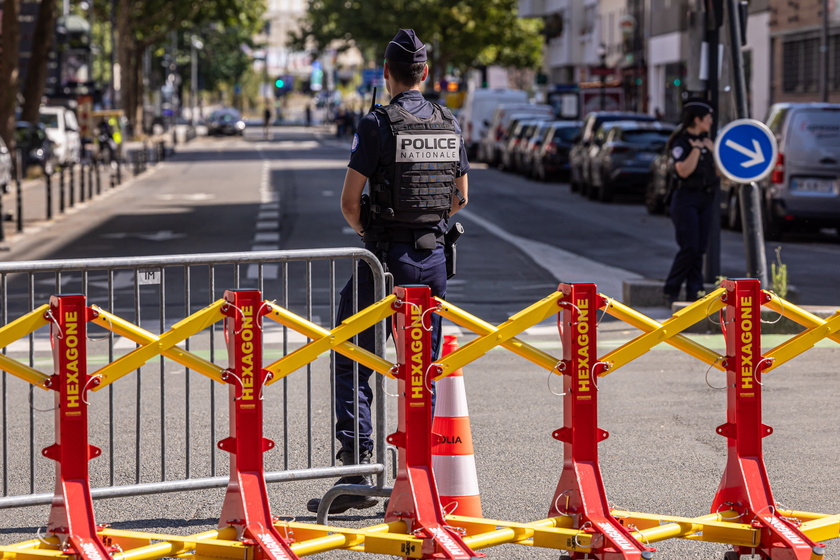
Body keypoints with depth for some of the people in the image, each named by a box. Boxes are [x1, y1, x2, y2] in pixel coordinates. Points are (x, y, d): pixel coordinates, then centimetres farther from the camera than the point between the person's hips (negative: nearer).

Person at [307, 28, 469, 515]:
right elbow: (461, 197, 15)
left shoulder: (378, 124, -11)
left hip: (386, 256, -5)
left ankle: (358, 471, -7)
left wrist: (366, 229, 8)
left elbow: (349, 202, -11)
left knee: (352, 365, 2)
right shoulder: (450, 125, 6)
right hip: (433, 255, 5)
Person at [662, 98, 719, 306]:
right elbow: (684, 170, -23)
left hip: (706, 199, 7)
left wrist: (712, 150, 1)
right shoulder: (681, 142, -9)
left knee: (700, 249, 4)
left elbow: (717, 171, 12)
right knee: (689, 248, -12)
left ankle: (694, 292, 7)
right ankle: (671, 290, -2)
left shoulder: (706, 141, 13)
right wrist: (696, 149, -17)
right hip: (686, 199, -7)